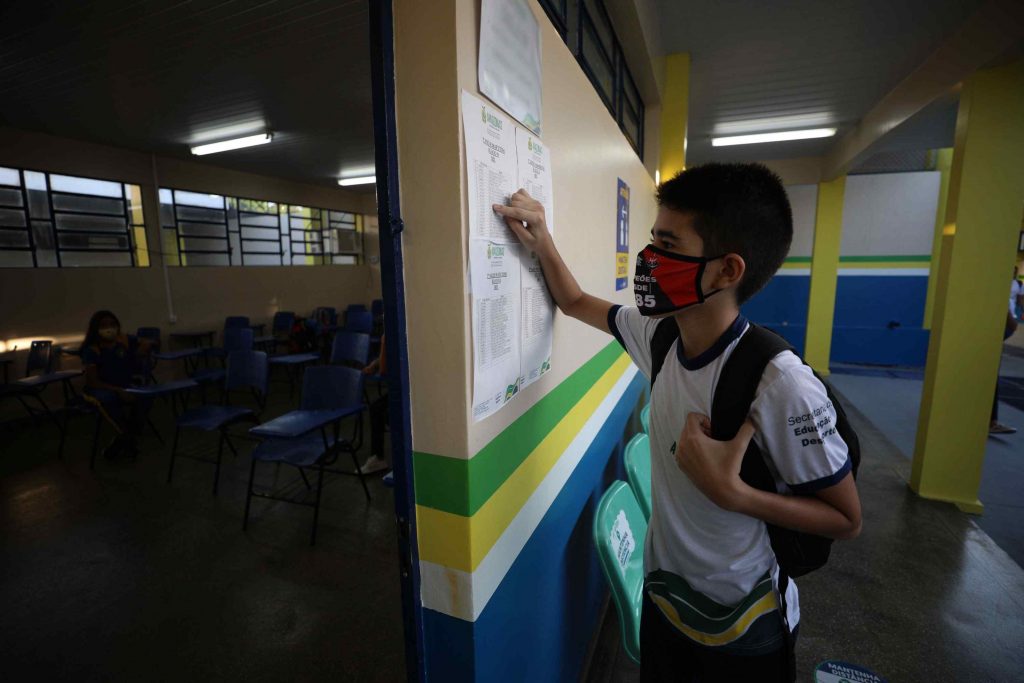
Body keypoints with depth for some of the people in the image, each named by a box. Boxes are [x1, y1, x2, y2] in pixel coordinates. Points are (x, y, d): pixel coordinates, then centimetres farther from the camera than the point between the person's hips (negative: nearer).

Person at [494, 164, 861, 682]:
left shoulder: (779, 382, -30)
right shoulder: (660, 335, -12)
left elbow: (846, 520, -17)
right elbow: (575, 303, 4)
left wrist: (728, 490, -29)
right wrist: (541, 241, -7)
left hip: (742, 629, -5)